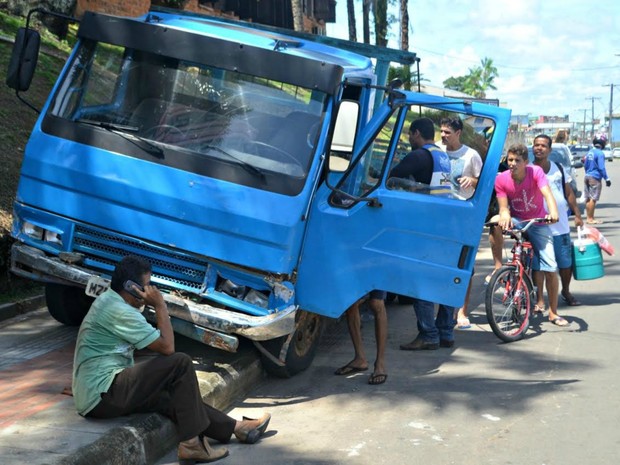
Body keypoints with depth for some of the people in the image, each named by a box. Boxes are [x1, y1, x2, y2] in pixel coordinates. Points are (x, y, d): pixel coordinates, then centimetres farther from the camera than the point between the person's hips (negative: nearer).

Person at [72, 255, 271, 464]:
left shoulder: (108, 300, 13)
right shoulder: (120, 311, -18)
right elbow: (167, 347, -15)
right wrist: (160, 305, -8)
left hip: (91, 397, 11)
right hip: (102, 395, -11)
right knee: (180, 363, -13)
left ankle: (235, 427, 21)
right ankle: (192, 443, -7)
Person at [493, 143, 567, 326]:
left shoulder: (536, 172, -18)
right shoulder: (501, 179, -14)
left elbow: (547, 193, -32)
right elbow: (503, 207, -14)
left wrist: (553, 212, -52)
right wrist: (505, 216, -39)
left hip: (538, 222, -1)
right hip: (516, 221, 1)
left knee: (550, 267, -7)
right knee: (496, 224, -34)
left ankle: (553, 312, 9)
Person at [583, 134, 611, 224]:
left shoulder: (589, 152, 9)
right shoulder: (600, 153, -14)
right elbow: (601, 168, -17)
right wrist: (607, 179, -12)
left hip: (587, 176, 8)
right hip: (595, 178, -8)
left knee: (588, 199, 11)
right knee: (593, 199, -5)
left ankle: (588, 217, 17)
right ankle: (591, 219, -3)